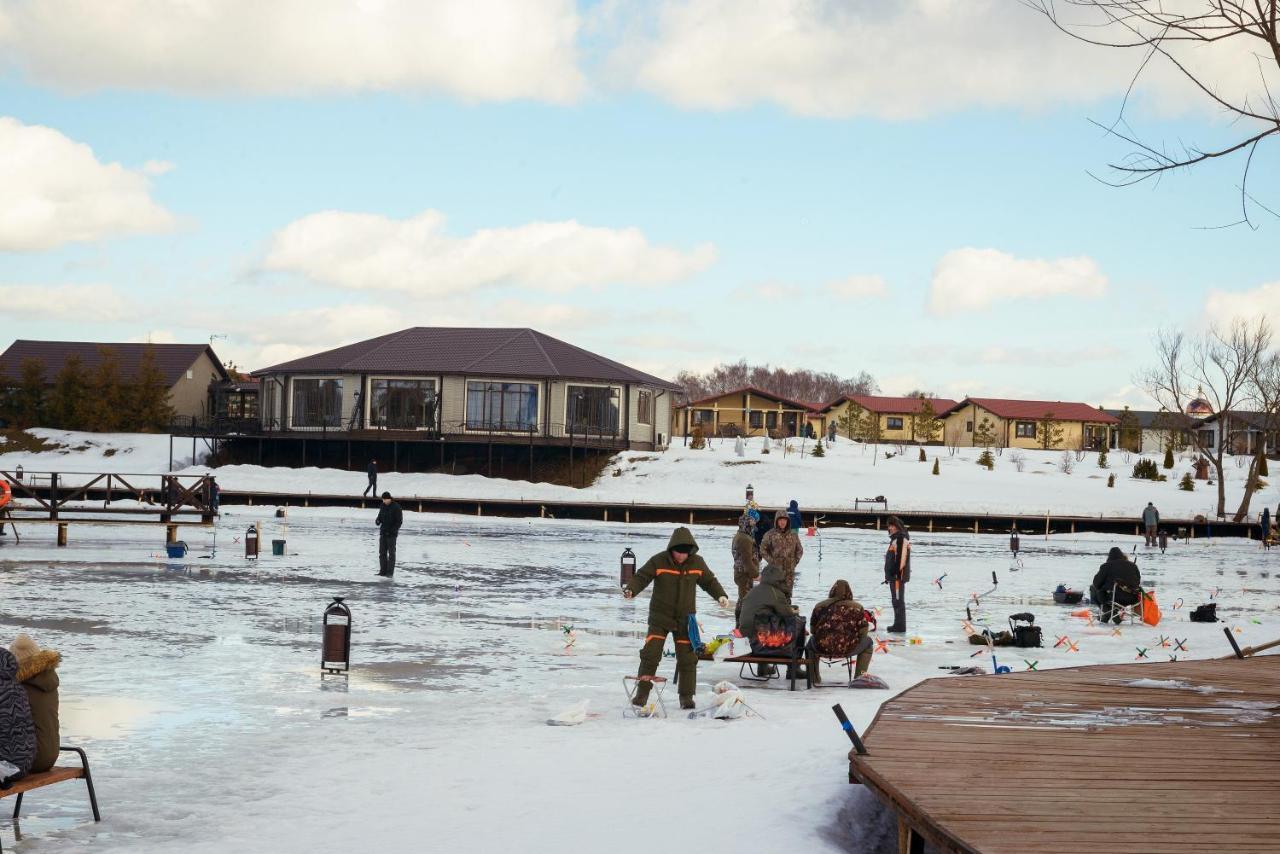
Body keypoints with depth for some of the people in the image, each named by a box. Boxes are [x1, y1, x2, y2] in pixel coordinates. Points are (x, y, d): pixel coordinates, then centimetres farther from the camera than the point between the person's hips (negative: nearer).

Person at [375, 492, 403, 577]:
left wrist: (393, 530, -23)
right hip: (383, 532, 6)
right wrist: (378, 521, -9)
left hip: (392, 533, -6)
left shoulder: (396, 507, -12)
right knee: (382, 552, 4)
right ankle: (383, 571, 8)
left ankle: (390, 572, 0)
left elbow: (399, 521, -12)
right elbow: (380, 517, 15)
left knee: (391, 552, -2)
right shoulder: (383, 506, 7)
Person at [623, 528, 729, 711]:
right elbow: (641, 577, -12)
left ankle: (687, 696, 14)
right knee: (650, 655, -7)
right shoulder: (658, 561, -10)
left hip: (685, 619, 2)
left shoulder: (697, 563, -1)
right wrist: (630, 589, -30)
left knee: (687, 658, 2)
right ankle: (642, 694, 5)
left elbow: (709, 581, 12)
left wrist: (720, 595, -3)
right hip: (660, 617, -2)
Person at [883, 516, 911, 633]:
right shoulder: (895, 538, 20)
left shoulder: (901, 538, -14)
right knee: (896, 601, 15)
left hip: (898, 575, -11)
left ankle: (900, 625, -8)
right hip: (894, 575, 11)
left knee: (898, 601, -9)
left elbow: (901, 557, -22)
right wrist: (889, 576, 24)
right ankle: (899, 625, 20)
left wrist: (897, 573, -25)